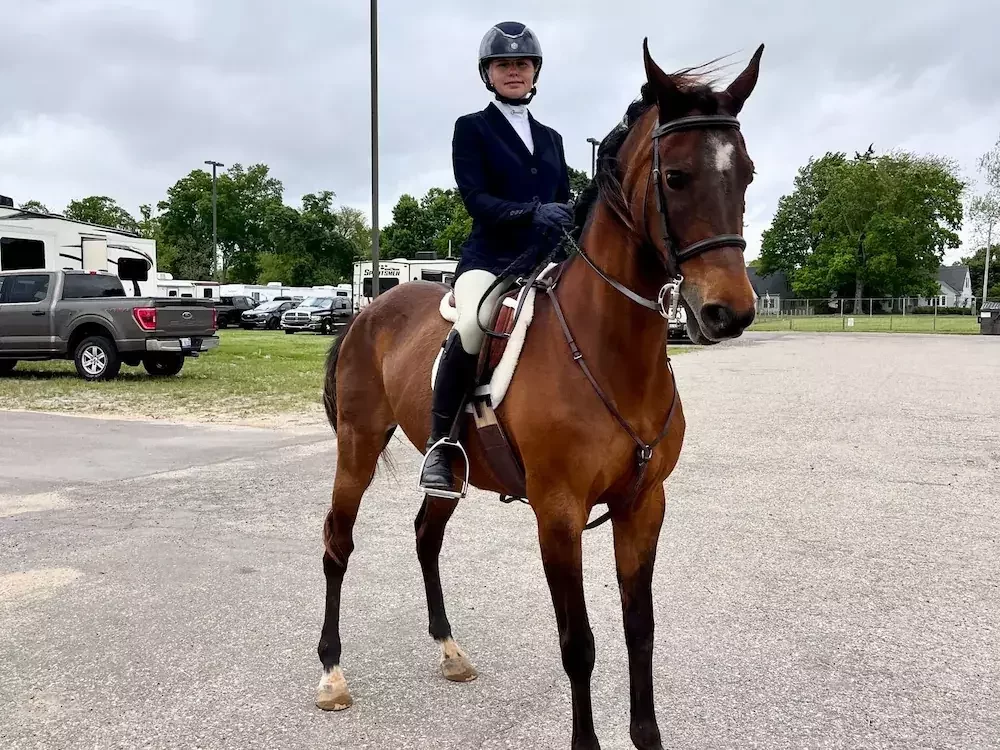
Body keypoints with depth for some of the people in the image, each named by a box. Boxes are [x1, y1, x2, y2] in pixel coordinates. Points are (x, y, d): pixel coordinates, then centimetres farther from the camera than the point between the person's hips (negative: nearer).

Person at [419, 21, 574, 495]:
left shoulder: (551, 138, 23)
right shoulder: (472, 128, 7)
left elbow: (565, 205, 20)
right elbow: (476, 198, -7)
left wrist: (569, 225, -2)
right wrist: (532, 212, -22)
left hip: (547, 261, 6)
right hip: (490, 258, -6)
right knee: (473, 323, -36)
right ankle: (440, 445, -19)